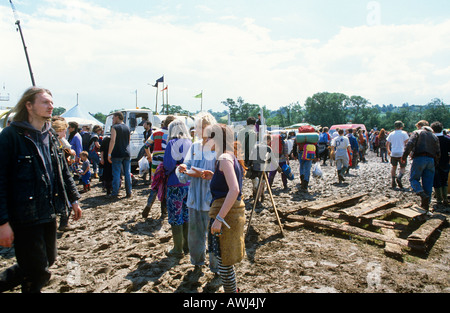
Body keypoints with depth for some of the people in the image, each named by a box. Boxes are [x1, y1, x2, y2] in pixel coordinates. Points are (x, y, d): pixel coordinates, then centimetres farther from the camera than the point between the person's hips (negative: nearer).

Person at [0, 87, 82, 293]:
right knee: (38, 272, 2)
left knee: (48, 260, 18)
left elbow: (63, 170, 17)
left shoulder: (51, 136, 10)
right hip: (24, 217, -7)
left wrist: (73, 199, 16)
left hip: (49, 214, 7)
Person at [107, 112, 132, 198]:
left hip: (117, 154, -5)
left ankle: (115, 193, 4)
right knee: (127, 173, 8)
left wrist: (109, 153, -14)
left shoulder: (115, 127, -6)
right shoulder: (127, 128, 13)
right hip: (127, 154, 5)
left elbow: (113, 141, -16)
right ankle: (129, 192, 11)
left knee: (116, 173, 0)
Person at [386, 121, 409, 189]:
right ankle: (399, 178, -20)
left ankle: (393, 182, 10)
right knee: (403, 168, 7)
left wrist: (388, 151, 23)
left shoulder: (391, 134, 6)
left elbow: (387, 145, 7)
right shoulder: (404, 133, -3)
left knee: (394, 167, 14)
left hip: (393, 153, 3)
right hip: (401, 153, -3)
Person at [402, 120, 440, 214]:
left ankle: (423, 195, -23)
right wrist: (435, 162, 21)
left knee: (414, 179, 5)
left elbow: (410, 144, -10)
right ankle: (426, 207, 10)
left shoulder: (416, 133, 7)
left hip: (419, 158, -4)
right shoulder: (434, 136, 21)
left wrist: (404, 156, -8)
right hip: (431, 160, 5)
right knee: (428, 184, 6)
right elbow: (438, 152, 16)